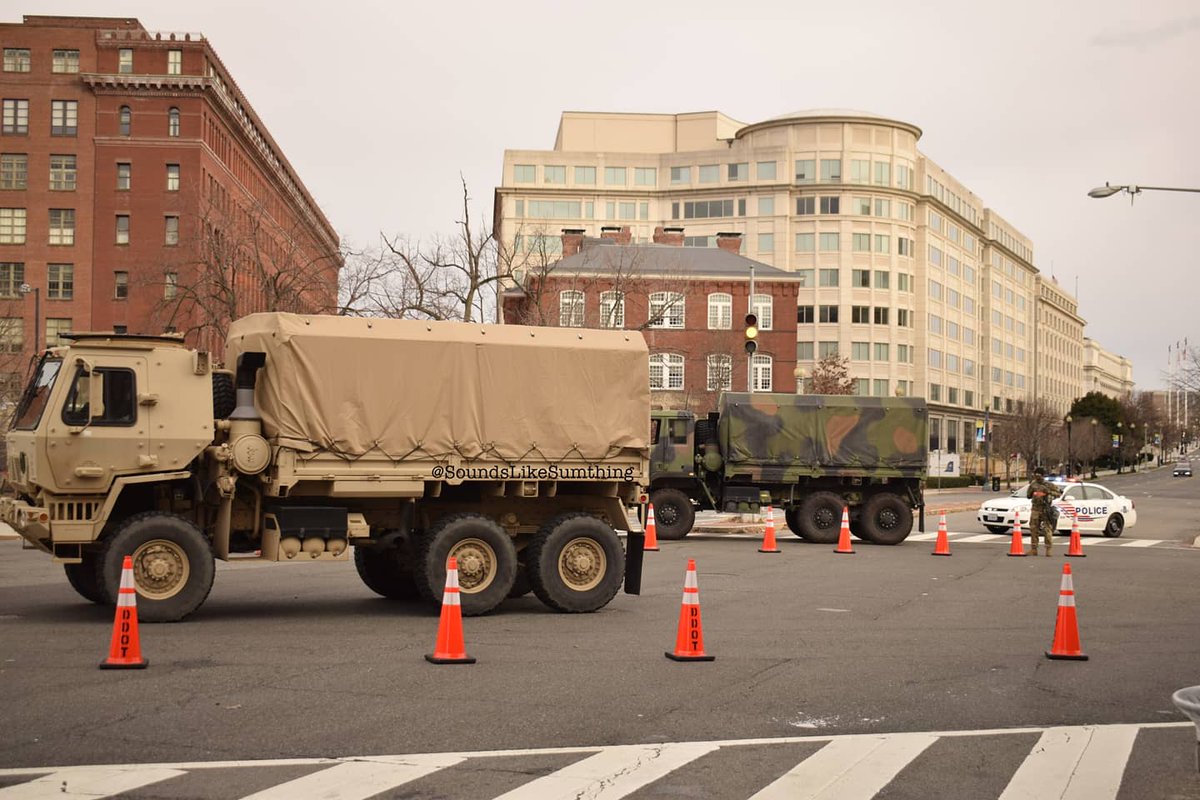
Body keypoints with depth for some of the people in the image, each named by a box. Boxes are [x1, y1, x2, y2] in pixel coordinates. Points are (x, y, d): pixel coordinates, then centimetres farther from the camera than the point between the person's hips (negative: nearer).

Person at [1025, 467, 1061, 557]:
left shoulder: (1049, 485, -2)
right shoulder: (1033, 484, 8)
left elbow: (1059, 493, -5)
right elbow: (1028, 496, 13)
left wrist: (1049, 492, -18)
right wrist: (1031, 488, -4)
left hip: (1046, 510, -4)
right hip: (1035, 510, 4)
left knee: (1047, 530, -5)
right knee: (1033, 529, 4)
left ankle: (1048, 550, -2)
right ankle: (1034, 549, 11)